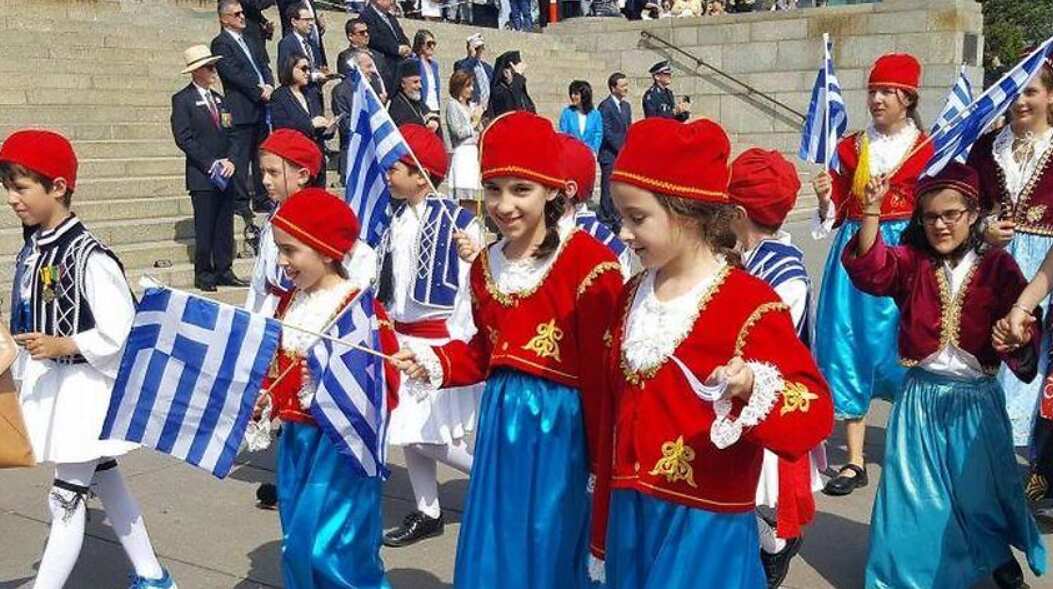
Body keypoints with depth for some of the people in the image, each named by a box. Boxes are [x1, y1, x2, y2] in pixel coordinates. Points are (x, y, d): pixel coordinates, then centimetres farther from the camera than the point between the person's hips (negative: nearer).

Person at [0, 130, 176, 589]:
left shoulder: (89, 257, -22)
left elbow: (121, 333, -21)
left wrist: (63, 346, -24)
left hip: (86, 388, -9)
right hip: (51, 385, 9)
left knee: (65, 499, -2)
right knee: (105, 483, 18)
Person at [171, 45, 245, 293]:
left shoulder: (218, 99, 17)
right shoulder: (182, 100, -4)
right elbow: (184, 139, -11)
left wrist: (230, 161, -3)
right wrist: (211, 164, -15)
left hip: (225, 174, 6)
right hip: (202, 177, -6)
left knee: (225, 226, 7)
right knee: (204, 228, -2)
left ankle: (224, 271, 13)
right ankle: (203, 274, 6)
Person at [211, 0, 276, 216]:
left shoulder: (250, 43, 22)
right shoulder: (221, 43, -4)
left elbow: (265, 67, 17)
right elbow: (233, 73, -13)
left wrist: (269, 86, -4)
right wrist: (259, 91, -14)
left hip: (261, 107, 8)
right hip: (240, 109, -8)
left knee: (261, 155, 11)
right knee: (240, 158, -5)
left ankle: (261, 199, 17)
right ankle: (240, 202, -1)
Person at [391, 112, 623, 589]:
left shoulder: (588, 262, -15)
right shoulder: (486, 265, 8)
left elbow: (602, 370, -15)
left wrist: (603, 459, -13)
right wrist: (433, 363, 0)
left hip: (559, 423, -6)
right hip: (500, 420, 7)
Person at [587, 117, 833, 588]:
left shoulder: (749, 303, -15)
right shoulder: (631, 298, 6)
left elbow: (814, 410, -16)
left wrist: (752, 388, -37)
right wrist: (603, 531, 16)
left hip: (705, 525, -6)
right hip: (629, 517, 6)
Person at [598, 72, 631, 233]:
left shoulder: (626, 106, 17)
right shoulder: (605, 106, -9)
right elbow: (607, 132, -14)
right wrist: (622, 149, -13)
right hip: (610, 155, -7)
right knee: (608, 189, -4)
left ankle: (617, 221, 12)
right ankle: (605, 222, 2)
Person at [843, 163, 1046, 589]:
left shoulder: (998, 266, -4)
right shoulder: (911, 262, -1)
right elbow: (870, 269, -20)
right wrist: (871, 211, -31)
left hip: (976, 398, -1)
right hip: (922, 396, 1)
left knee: (980, 488, 13)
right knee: (918, 489, 9)